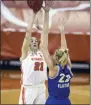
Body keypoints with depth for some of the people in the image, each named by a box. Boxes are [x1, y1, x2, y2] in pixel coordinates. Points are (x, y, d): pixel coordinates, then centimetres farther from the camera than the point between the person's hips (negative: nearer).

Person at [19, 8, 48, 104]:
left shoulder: (41, 52, 11)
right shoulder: (26, 52, 0)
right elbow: (28, 32, -8)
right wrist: (33, 14, -9)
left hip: (41, 88, 5)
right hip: (28, 89, -5)